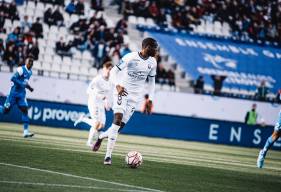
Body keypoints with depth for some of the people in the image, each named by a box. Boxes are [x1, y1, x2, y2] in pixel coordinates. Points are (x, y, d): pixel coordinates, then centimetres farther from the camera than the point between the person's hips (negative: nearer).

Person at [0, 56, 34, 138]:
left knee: (24, 110, -6)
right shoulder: (21, 69, -15)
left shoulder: (30, 72, 11)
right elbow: (13, 79, -22)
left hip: (22, 94, 7)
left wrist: (28, 87, 9)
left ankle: (26, 131, -10)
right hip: (14, 92, -6)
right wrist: (22, 84, -26)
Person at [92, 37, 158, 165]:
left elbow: (151, 80, 15)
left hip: (135, 96, 5)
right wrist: (117, 85, -30)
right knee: (118, 119, -20)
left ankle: (101, 136, 27)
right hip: (122, 91, -5)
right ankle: (108, 155, -18)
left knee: (121, 125, -3)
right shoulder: (130, 58, -15)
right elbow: (114, 71, -12)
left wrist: (150, 100, 10)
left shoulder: (152, 62, 3)